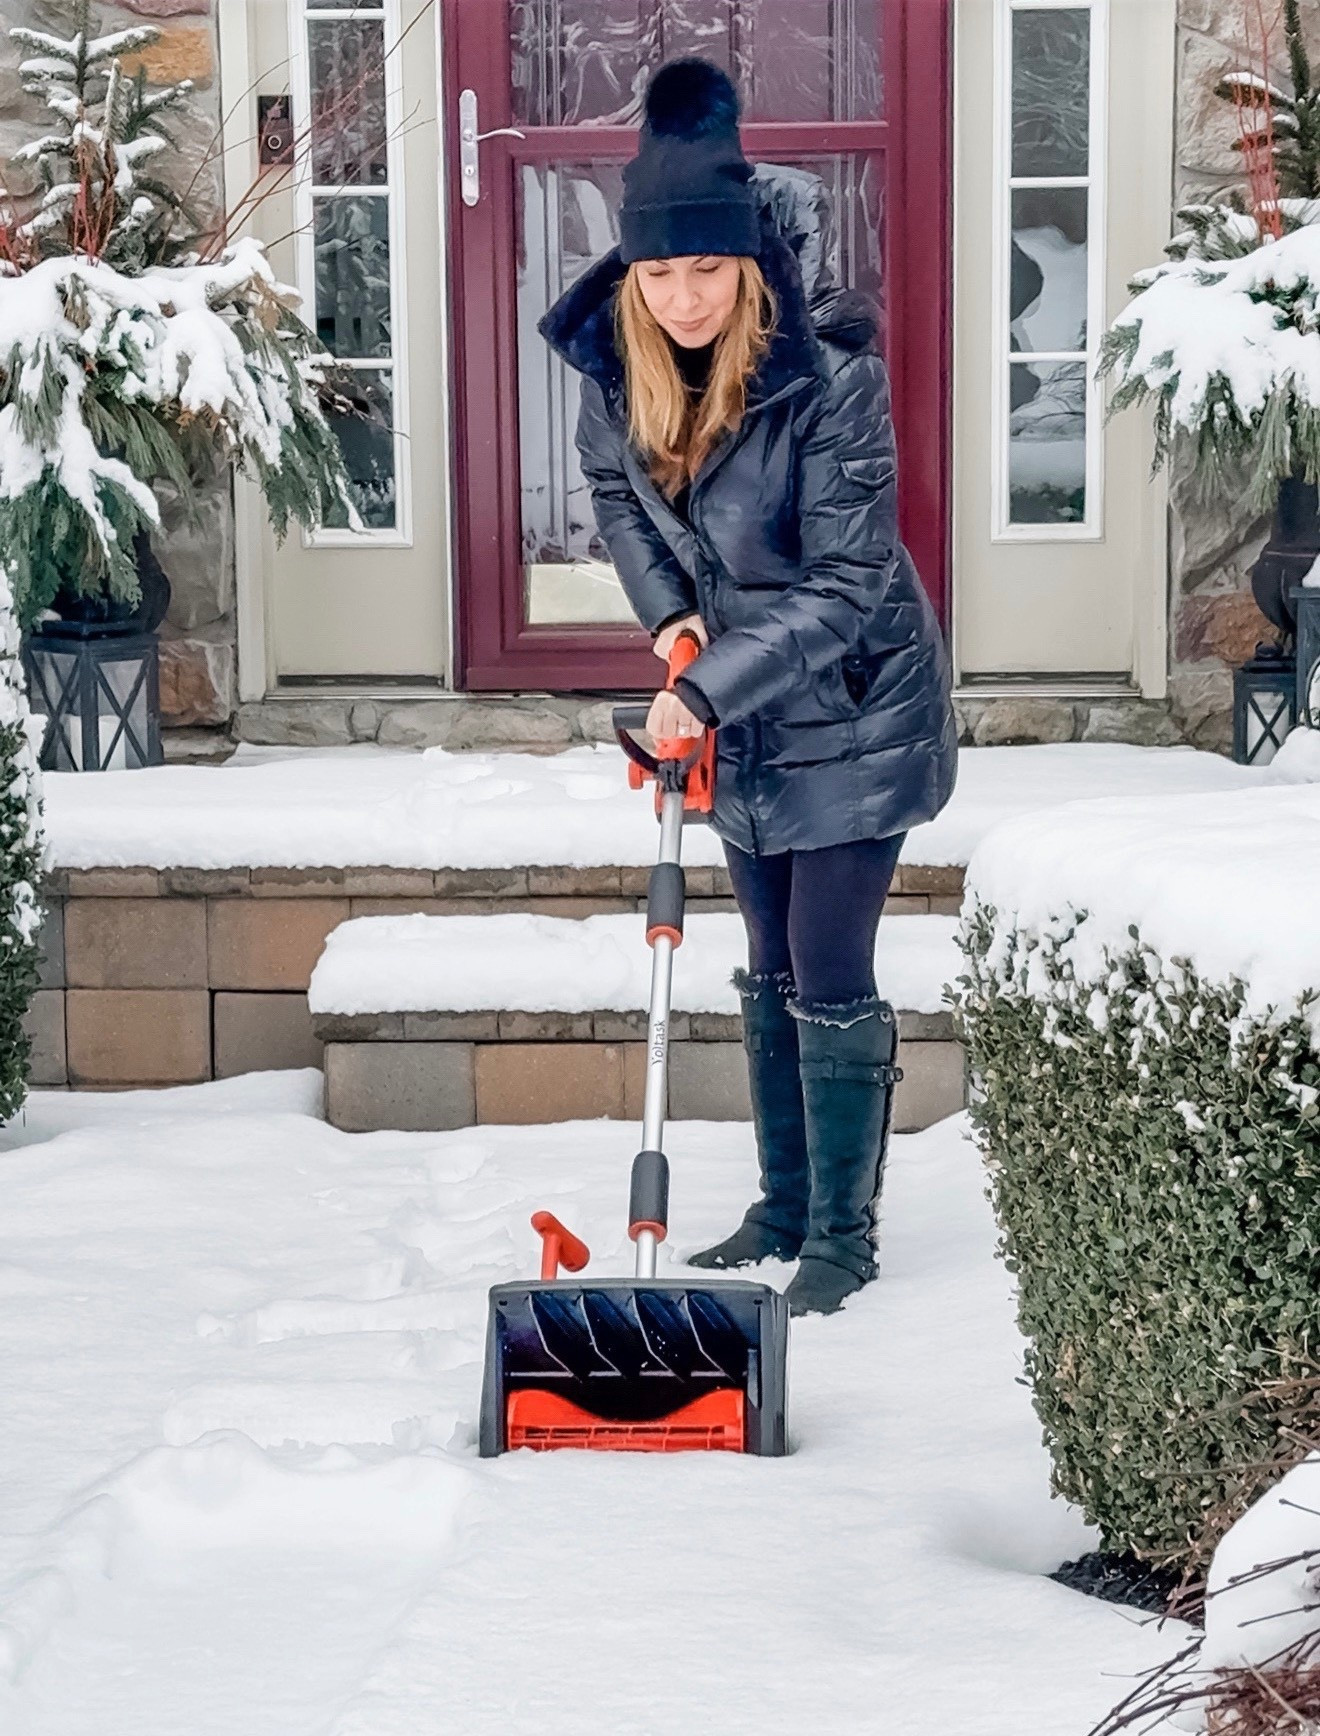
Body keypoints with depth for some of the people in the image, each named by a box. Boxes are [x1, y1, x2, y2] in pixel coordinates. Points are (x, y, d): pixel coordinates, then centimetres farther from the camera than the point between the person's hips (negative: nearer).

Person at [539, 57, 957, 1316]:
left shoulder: (829, 379, -27)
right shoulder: (615, 364, -10)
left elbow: (845, 589, -26)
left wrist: (708, 690, -30)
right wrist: (671, 613, -5)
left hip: (852, 713, -6)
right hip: (740, 712, 6)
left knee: (831, 982, -3)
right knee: (771, 973, 16)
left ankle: (843, 1237, 10)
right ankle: (782, 1209, 29)